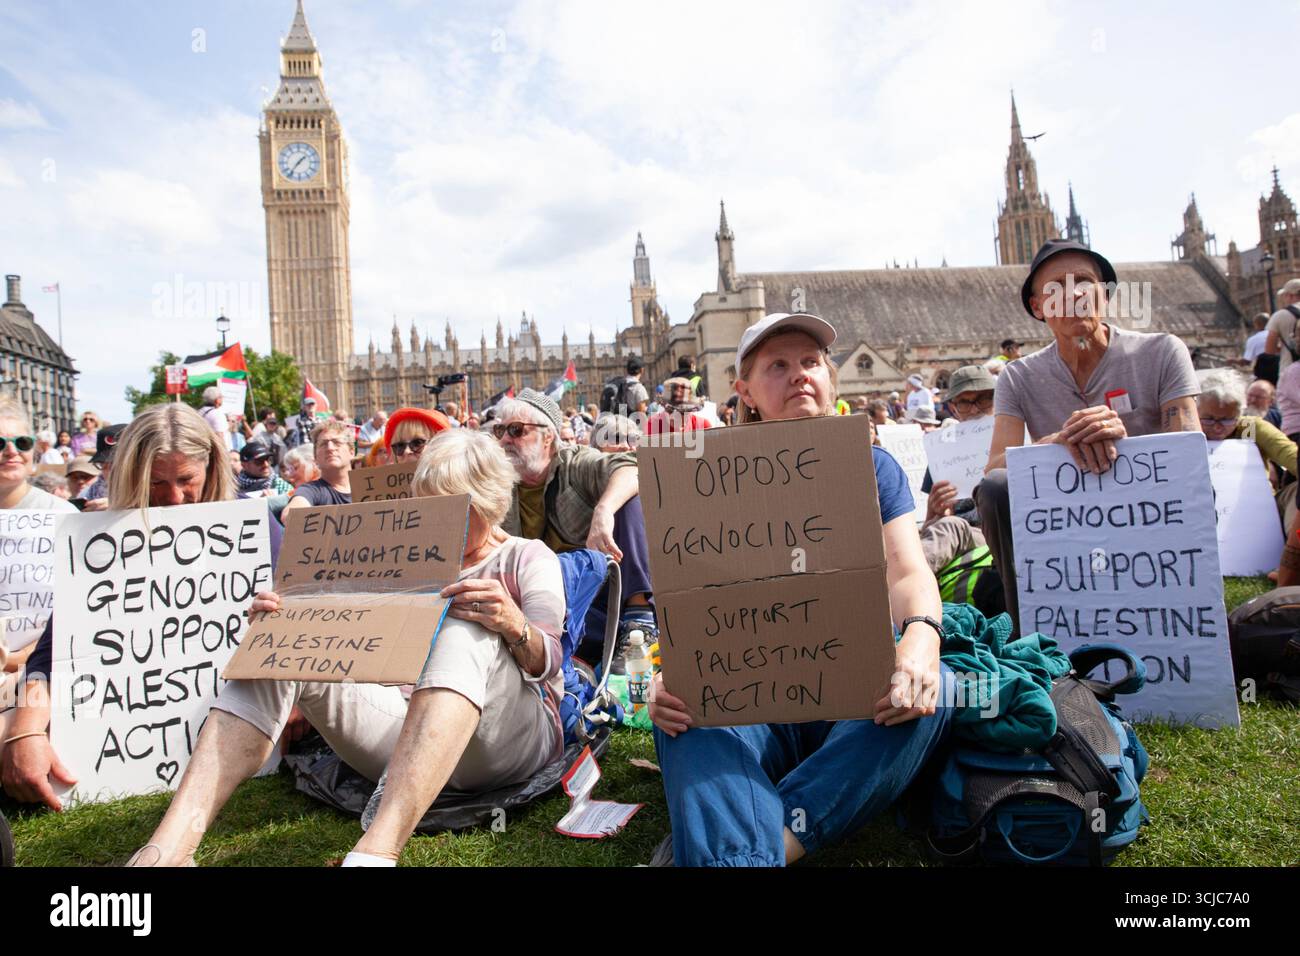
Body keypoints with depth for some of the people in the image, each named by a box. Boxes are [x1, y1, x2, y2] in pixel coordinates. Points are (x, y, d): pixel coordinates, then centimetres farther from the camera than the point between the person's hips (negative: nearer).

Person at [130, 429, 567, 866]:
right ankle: (171, 844, -29)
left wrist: (514, 625, -32)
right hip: (402, 732, 5)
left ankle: (375, 851, -51)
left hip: (510, 738, -4)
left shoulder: (530, 557, 8)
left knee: (466, 630, -34)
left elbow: (547, 661, -8)